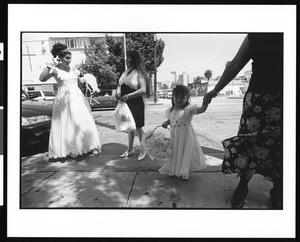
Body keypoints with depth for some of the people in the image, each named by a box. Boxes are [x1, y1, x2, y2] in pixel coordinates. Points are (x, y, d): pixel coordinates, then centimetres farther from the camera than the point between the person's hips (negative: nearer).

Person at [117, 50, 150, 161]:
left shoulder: (139, 73, -11)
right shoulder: (125, 72, 9)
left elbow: (143, 90, -22)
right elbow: (121, 86, 19)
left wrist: (128, 96, -28)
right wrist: (118, 94, -1)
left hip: (137, 105, -6)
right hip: (126, 104, 6)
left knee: (138, 127, 4)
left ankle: (143, 150, 23)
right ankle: (130, 149, 30)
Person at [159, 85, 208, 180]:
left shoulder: (189, 109, -17)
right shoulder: (171, 110, 1)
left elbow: (201, 109, -31)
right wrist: (166, 122, -1)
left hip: (186, 135, -5)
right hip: (174, 136, 5)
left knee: (186, 153, 9)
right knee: (175, 153, 18)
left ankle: (184, 172, 29)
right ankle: (173, 170, 39)